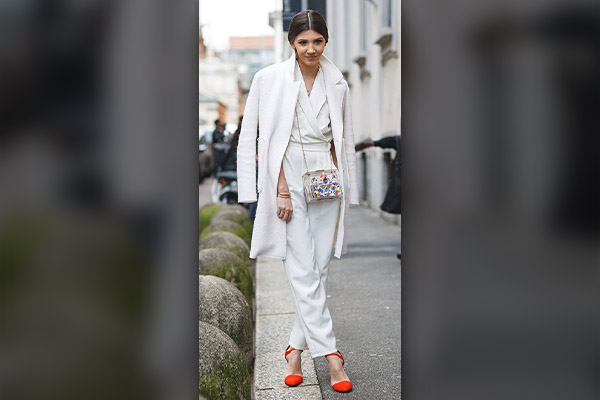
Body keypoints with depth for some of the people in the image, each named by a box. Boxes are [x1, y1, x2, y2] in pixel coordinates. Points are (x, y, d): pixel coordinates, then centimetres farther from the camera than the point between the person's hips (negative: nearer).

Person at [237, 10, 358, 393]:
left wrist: (345, 192, 9)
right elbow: (256, 139, -6)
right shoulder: (270, 79, -3)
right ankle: (330, 354, -5)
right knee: (303, 274, -8)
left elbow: (344, 141, 15)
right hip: (288, 179, -3)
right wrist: (281, 190, -12)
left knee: (319, 271, 4)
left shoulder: (338, 84, 8)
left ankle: (296, 348, 16)